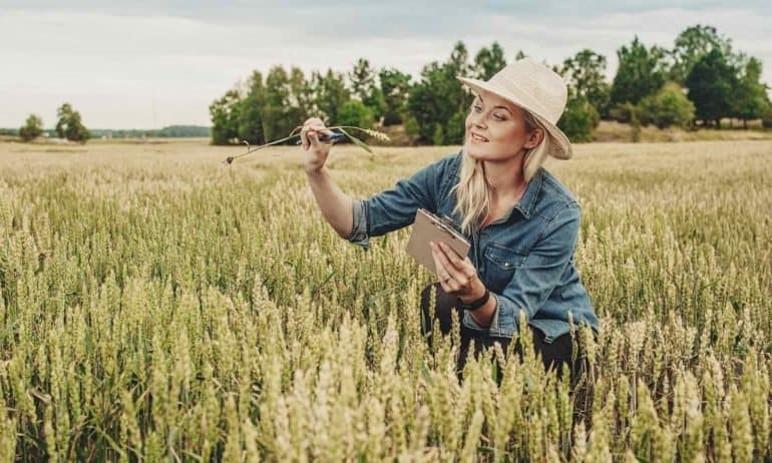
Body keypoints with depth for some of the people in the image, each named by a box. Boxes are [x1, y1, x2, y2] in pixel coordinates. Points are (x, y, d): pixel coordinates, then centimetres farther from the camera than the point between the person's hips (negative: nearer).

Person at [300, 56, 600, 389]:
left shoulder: (558, 215, -24)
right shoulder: (448, 176, -12)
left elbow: (513, 317, -27)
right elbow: (359, 222, -14)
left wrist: (475, 295, -48)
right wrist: (316, 170, -29)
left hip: (557, 340, -4)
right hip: (481, 328, 4)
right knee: (437, 298, -27)